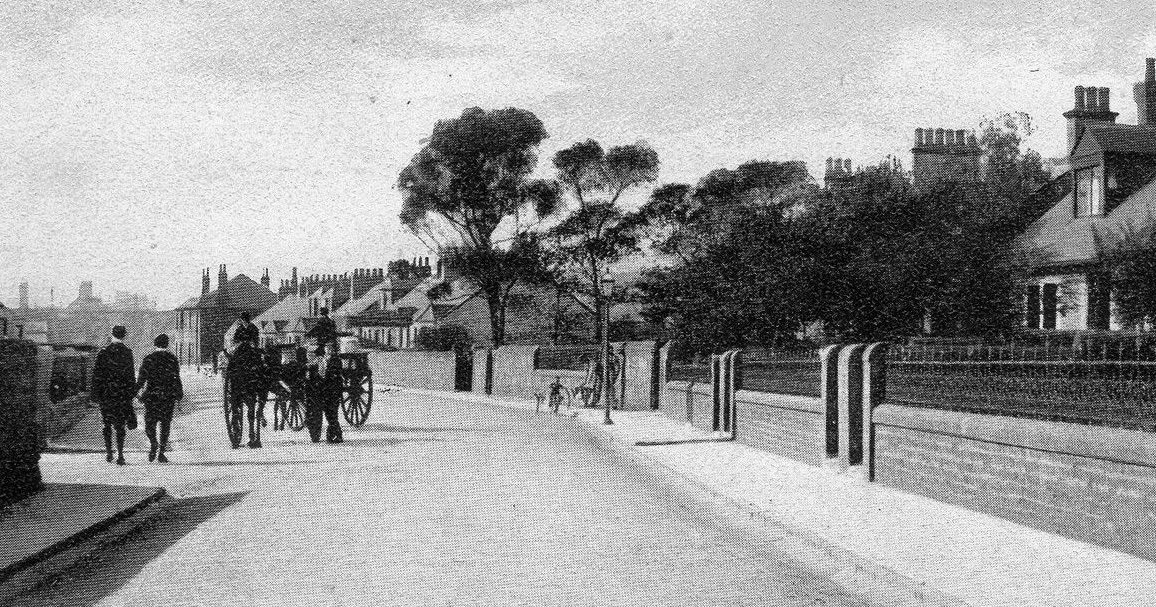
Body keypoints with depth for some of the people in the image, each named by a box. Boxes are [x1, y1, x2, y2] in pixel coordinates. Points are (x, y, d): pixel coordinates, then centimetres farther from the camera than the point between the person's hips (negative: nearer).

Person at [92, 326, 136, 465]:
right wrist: (131, 392, 11)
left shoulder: (103, 352, -4)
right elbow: (131, 375, 3)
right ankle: (120, 454, -3)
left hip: (106, 392, -1)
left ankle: (108, 451, 12)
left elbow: (97, 374, -4)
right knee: (120, 425, 4)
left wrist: (95, 393, 1)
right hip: (123, 394, 1)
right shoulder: (127, 352, -1)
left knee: (107, 423, 13)